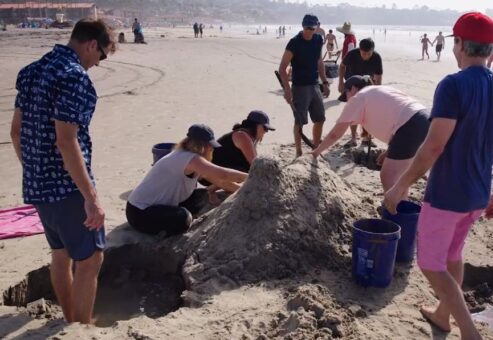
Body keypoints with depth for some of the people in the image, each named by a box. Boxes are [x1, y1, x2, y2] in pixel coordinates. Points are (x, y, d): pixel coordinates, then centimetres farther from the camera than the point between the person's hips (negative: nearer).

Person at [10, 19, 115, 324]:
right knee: (90, 259, 2)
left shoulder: (32, 71, 11)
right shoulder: (74, 76, -17)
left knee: (61, 253, 21)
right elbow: (66, 142, -24)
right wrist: (92, 196, -23)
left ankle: (71, 322, 35)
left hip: (36, 184, 10)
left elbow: (17, 131, 14)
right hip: (66, 185, -9)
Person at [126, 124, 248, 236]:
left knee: (203, 197, 11)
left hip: (158, 206, 10)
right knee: (182, 217, -35)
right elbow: (223, 174, -32)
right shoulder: (190, 159, -23)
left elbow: (219, 181, 10)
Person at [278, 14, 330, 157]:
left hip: (315, 85, 7)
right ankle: (299, 152, 12)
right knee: (300, 121, 0)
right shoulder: (294, 43, -16)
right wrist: (287, 89, -25)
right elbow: (282, 68, -16)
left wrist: (325, 82, 12)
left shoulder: (318, 40, 4)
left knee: (320, 119, 11)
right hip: (300, 87, -6)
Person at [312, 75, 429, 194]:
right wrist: (390, 152, 24)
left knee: (388, 178, 2)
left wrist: (316, 151, 22)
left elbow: (335, 134, 10)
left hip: (410, 126, -9)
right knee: (396, 175, 23)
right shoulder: (379, 92, 31)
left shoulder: (357, 99, 8)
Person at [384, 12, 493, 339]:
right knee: (452, 255, 25)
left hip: (446, 194, -7)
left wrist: (401, 185, -15)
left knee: (431, 263, 8)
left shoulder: (454, 85, -20)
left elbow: (434, 146, -24)